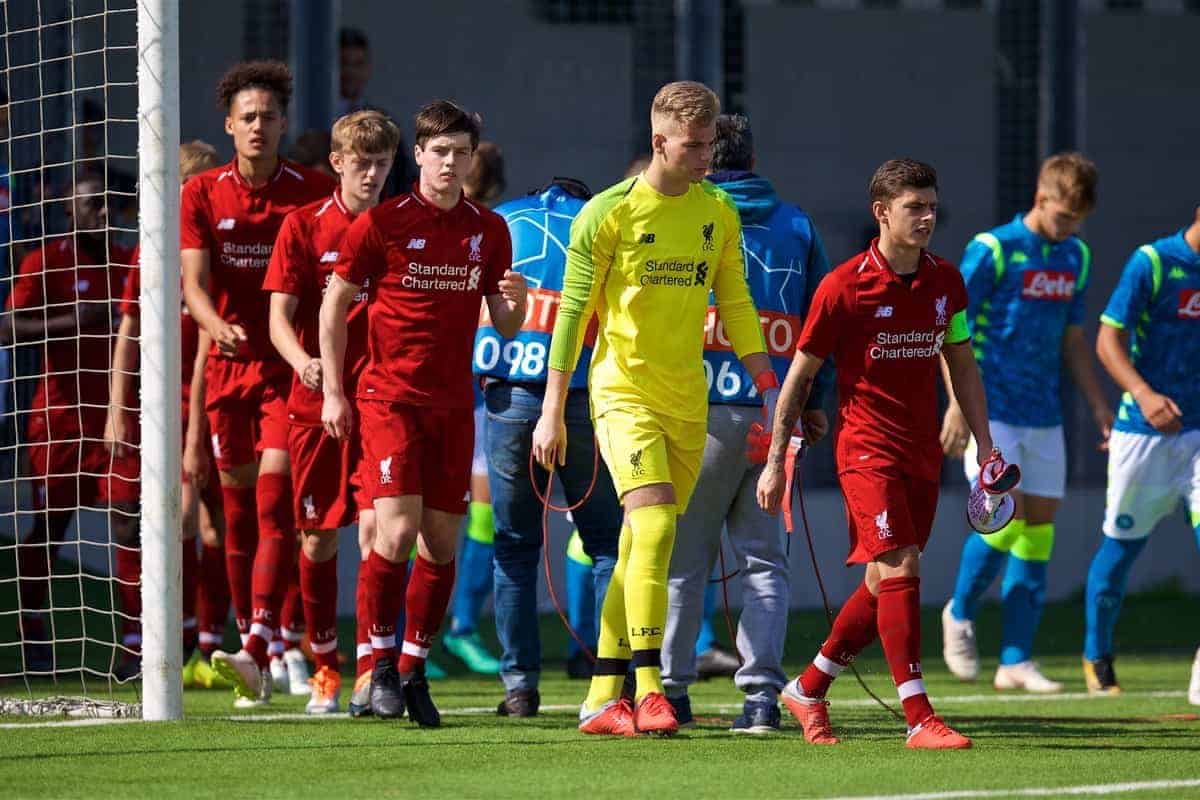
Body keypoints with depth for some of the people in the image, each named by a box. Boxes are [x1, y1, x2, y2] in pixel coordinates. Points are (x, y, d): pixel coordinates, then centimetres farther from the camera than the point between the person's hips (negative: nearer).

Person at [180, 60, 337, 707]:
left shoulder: (313, 192, -1)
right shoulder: (201, 195, 2)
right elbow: (193, 281, -7)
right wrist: (216, 324, -28)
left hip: (290, 368, -3)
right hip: (228, 364, 3)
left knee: (275, 503, -15)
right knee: (238, 513, 7)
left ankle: (259, 648, -24)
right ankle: (255, 643, 17)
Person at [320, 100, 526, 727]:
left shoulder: (489, 232, 8)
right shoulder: (382, 223, -4)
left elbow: (506, 327, 12)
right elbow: (334, 304, 2)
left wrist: (516, 301, -11)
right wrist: (333, 391, -4)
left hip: (454, 404, 4)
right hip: (390, 397, -4)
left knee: (443, 544, 3)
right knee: (398, 529, -16)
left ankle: (414, 669, 14)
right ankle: (379, 662, -4)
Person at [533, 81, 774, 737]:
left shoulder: (719, 212, 8)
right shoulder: (610, 212, -7)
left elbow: (735, 303, 16)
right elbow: (572, 311, -5)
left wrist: (767, 385, 8)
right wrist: (553, 411, -6)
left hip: (688, 400, 5)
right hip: (623, 389, -5)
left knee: (641, 547, 6)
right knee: (655, 524, -20)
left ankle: (604, 696, 12)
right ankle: (647, 691, -21)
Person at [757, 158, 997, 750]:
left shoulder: (946, 282, 6)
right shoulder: (843, 286, -9)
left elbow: (962, 367, 18)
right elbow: (799, 375, -2)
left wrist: (985, 447, 13)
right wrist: (776, 461, -2)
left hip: (922, 453, 6)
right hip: (867, 449, -6)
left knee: (883, 586, 10)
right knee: (900, 569, -18)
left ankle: (808, 690, 29)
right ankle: (919, 718, -21)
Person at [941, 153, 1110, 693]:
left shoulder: (1076, 256, 10)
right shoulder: (992, 250, -9)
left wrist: (1098, 404, 13)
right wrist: (958, 403, -15)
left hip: (1043, 416, 6)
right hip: (992, 412, -6)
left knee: (1039, 527, 3)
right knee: (1005, 516, -15)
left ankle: (1016, 660, 7)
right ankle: (960, 613, 12)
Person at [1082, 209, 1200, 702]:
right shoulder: (1152, 263, -10)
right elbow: (1109, 340, -12)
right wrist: (1144, 395, -27)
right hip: (1143, 433, -3)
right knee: (1122, 545, 8)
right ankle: (1097, 658, 28)